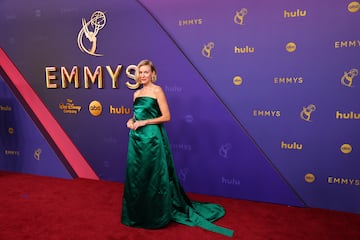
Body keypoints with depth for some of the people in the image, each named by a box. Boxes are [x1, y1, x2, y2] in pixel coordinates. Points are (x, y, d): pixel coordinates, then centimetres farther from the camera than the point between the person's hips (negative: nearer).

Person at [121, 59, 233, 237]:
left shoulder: (157, 91, -6)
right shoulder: (137, 93, 13)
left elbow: (166, 117, -12)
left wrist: (144, 122, -15)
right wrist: (131, 121, 1)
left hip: (152, 138, -7)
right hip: (136, 138, 7)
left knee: (153, 176, 2)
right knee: (135, 175, 13)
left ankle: (156, 216, 19)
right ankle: (136, 214, 30)